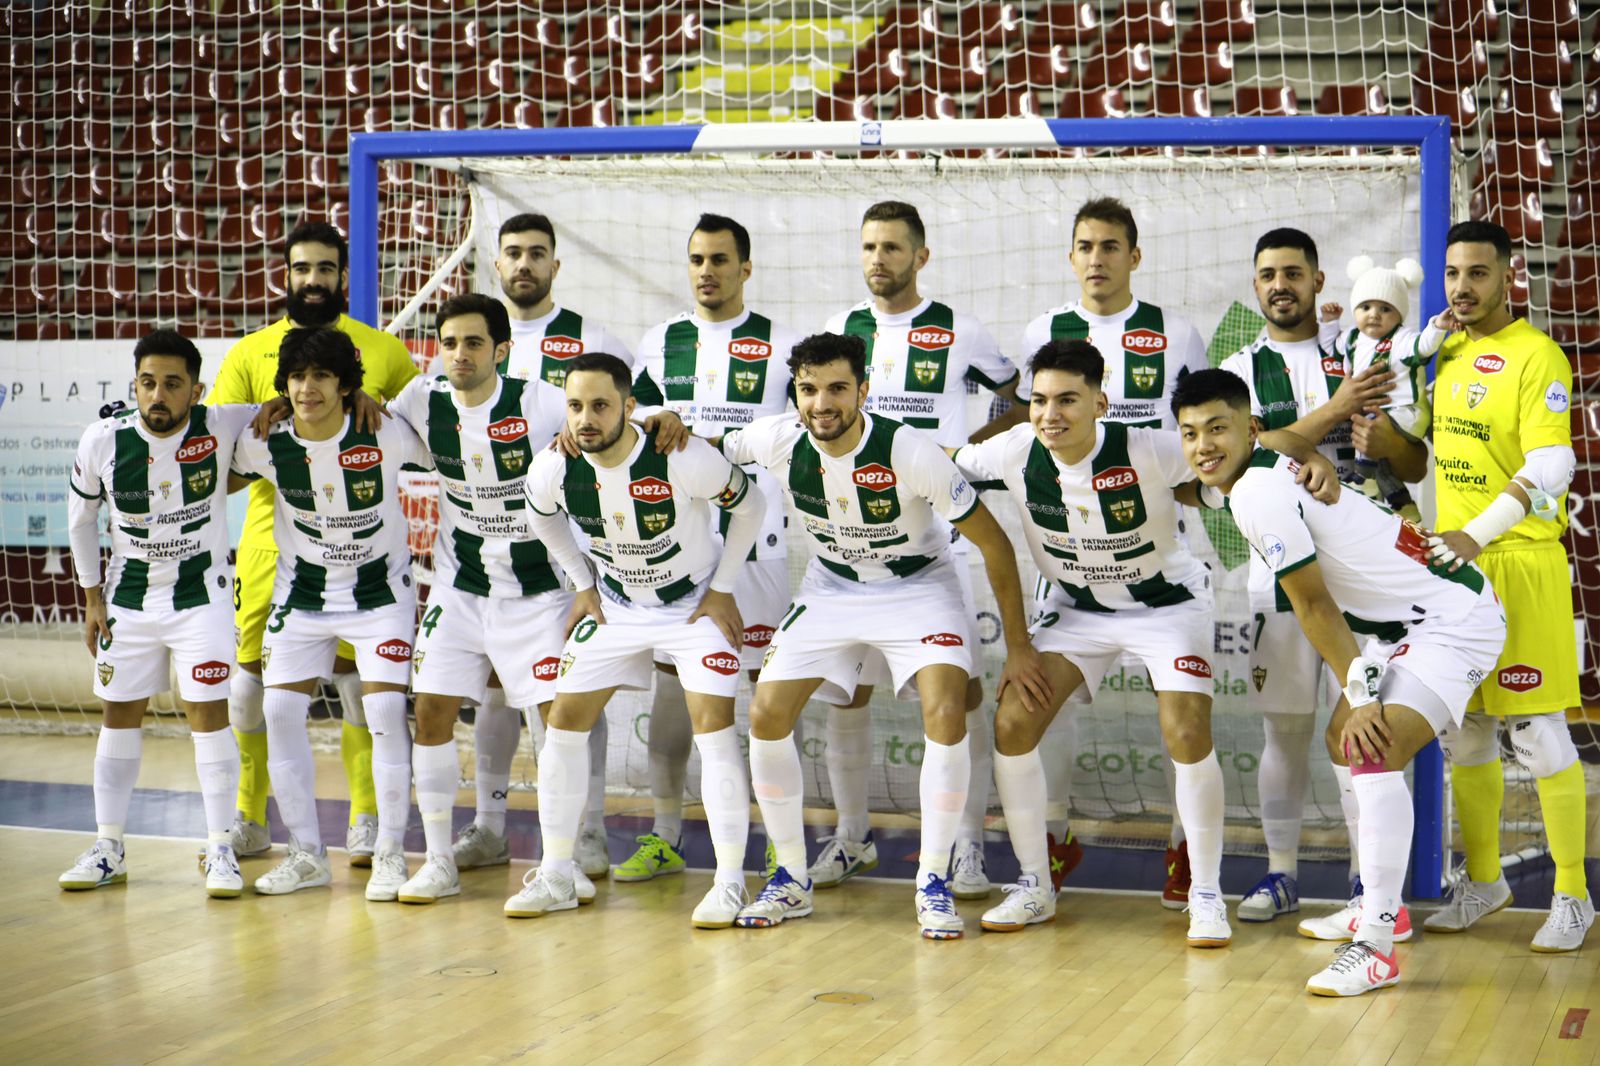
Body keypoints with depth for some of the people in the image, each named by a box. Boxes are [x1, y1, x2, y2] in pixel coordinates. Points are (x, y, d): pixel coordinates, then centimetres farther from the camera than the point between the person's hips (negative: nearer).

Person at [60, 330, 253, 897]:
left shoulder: (222, 429, -19)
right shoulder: (103, 440, -14)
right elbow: (81, 515, 4)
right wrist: (92, 596, 5)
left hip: (201, 595, -2)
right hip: (128, 595, 2)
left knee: (207, 713, -6)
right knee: (120, 716, 8)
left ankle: (221, 849, 2)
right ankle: (108, 849, 17)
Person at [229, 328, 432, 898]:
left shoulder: (386, 436, -21)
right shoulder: (264, 443, -15)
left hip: (380, 588, -3)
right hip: (301, 590, 3)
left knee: (386, 709, -14)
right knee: (280, 709, -4)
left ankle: (390, 853, 1)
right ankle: (306, 854, 9)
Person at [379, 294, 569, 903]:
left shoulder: (537, 403, -15)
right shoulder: (423, 400, -4)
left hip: (537, 589, -3)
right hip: (459, 587, 3)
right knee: (432, 710, -3)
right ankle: (439, 861, 8)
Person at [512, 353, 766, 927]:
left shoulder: (685, 459, -31)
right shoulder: (553, 469, -20)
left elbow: (750, 505, -12)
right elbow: (543, 519, 6)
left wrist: (722, 588, -9)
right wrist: (583, 586, 5)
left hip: (695, 602, -4)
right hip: (615, 605, 4)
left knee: (714, 725, -15)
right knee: (564, 721, 0)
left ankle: (730, 881, -5)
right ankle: (556, 875, 13)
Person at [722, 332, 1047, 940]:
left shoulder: (909, 452, -28)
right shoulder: (777, 441, -18)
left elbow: (993, 543, -18)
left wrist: (1018, 646, -15)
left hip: (918, 588, -3)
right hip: (832, 589, 4)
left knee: (946, 713, -25)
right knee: (767, 715, -10)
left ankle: (933, 883, -9)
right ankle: (791, 879, 8)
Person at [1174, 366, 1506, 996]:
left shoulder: (1258, 493, -22)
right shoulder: (1271, 467, 7)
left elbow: (1313, 605, -18)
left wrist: (1362, 694, -12)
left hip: (1455, 621, -11)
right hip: (1404, 620, 11)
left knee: (1376, 751, -24)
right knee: (1345, 743, 19)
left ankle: (1376, 947, -23)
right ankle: (1380, 903, 29)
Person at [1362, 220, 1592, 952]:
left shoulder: (1535, 356, -9)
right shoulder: (1448, 355, 14)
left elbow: (1551, 466, -19)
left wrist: (1478, 534, -28)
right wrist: (1388, 445, 0)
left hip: (1519, 564, -7)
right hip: (1453, 562, 7)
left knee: (1537, 732, -4)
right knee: (1466, 729, 12)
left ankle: (1571, 897, 6)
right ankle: (1482, 881, 24)